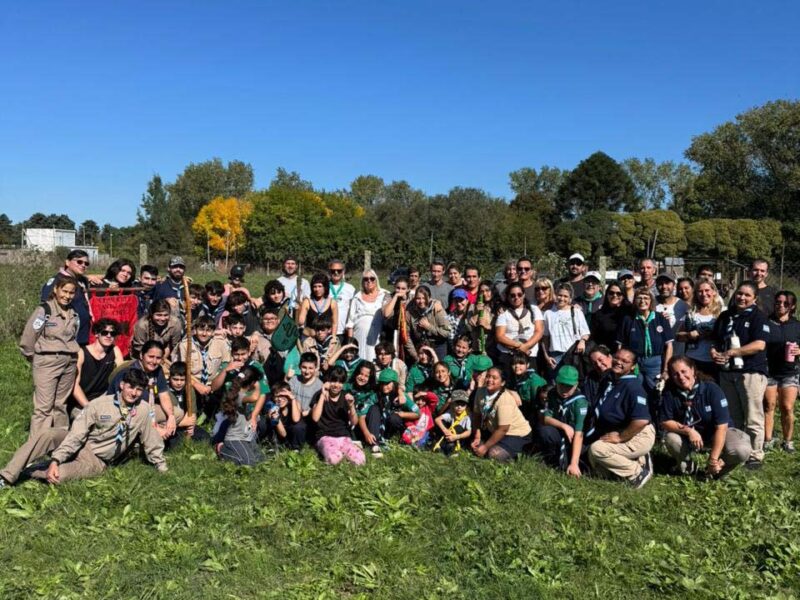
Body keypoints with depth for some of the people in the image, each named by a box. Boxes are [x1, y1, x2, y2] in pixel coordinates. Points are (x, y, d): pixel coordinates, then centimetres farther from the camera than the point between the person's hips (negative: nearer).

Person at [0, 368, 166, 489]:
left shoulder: (142, 411, -9)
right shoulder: (99, 404, -11)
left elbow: (152, 443, 2)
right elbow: (76, 435, -14)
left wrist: (163, 470, 7)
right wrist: (55, 460, -25)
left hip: (96, 462, -1)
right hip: (78, 445, 1)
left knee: (57, 476, -29)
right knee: (46, 434, -27)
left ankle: (31, 472, 2)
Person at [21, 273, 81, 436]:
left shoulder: (74, 314, 10)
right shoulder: (44, 310, -8)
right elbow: (27, 340, -5)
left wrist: (70, 356, 11)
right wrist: (38, 360, 6)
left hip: (69, 364, 5)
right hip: (47, 363, -5)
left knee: (61, 405, 11)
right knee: (44, 407, -5)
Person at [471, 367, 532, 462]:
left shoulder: (505, 399, -29)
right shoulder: (480, 392, -11)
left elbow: (503, 429, -26)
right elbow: (477, 415, -1)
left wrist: (485, 447, -21)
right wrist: (477, 437, -9)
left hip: (516, 434, -7)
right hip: (494, 431, 7)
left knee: (494, 454, -25)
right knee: (475, 446, -1)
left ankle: (515, 454, 4)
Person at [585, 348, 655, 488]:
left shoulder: (633, 387, -20)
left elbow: (641, 421, -31)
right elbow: (600, 412, 22)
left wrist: (620, 437, -22)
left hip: (639, 436, -9)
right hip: (619, 432, 9)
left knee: (596, 449, -24)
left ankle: (638, 471, -9)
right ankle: (638, 460, 11)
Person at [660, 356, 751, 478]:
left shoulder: (712, 389, -24)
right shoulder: (670, 393, -17)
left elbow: (721, 426, -25)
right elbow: (665, 422, -13)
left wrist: (713, 459, -28)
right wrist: (687, 430, -32)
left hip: (717, 432, -2)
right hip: (689, 436, 2)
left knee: (741, 451, -30)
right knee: (670, 438, -28)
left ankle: (718, 466, 4)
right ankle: (687, 464, 4)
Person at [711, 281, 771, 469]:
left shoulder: (758, 317, -5)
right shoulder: (725, 316, 13)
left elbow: (759, 345, -16)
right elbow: (716, 340, 19)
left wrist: (731, 352, -17)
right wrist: (714, 352, -3)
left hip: (751, 372, -6)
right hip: (727, 372, 6)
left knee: (752, 418, -3)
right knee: (732, 417, 15)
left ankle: (755, 455, 6)